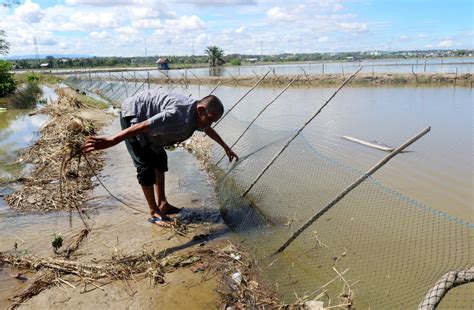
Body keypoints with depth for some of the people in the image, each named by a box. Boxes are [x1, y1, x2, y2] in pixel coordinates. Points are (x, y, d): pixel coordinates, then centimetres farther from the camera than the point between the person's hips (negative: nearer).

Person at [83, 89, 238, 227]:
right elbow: (143, 126, -40)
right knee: (146, 166, -10)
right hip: (132, 116, -10)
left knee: (160, 159, 13)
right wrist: (112, 141, -42)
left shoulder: (198, 112, -5)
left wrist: (226, 148, 26)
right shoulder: (180, 116, -36)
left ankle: (162, 204, 23)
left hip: (144, 114, 10)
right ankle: (154, 212, 1)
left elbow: (209, 130, 17)